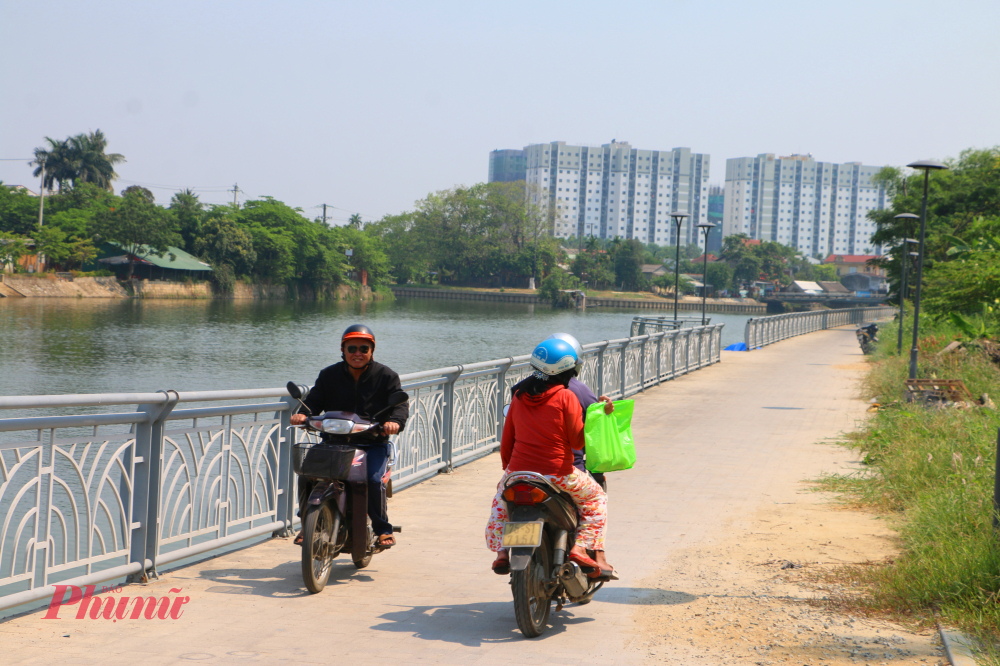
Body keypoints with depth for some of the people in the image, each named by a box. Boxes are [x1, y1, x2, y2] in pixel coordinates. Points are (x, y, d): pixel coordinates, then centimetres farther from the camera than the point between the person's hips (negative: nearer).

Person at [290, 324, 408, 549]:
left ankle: (382, 529, -6)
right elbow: (315, 400, 6)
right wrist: (303, 414, -18)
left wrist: (394, 421, -27)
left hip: (373, 444, -2)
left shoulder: (386, 376, 4)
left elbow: (400, 403, -4)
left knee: (373, 479, -28)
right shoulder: (329, 375, 11)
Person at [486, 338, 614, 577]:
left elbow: (506, 439, 12)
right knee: (596, 497, 19)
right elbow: (577, 441, -7)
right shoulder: (566, 398, -9)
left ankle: (501, 551, 16)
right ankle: (582, 546, 1)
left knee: (501, 499, 33)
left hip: (518, 473, 4)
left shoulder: (520, 396, 6)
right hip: (557, 475, -4)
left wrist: (507, 467, 27)